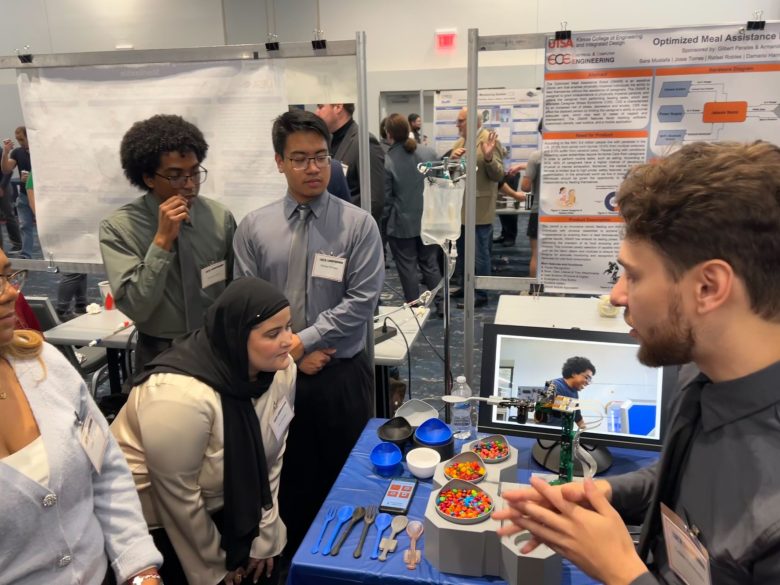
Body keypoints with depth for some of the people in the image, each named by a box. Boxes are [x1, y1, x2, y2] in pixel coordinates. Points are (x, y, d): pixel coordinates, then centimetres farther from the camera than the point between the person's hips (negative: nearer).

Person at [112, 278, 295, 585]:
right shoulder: (181, 394, -35)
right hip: (152, 512, -5)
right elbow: (178, 496, -23)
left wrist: (264, 536, -2)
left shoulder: (279, 369, -16)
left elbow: (271, 457, -6)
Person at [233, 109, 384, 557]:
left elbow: (360, 304, -13)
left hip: (343, 374, -1)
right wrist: (292, 357, -10)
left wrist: (301, 341, -16)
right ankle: (296, 557, 41)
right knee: (290, 476, 17)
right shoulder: (253, 228, -1)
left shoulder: (358, 225, -7)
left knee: (346, 476, 15)